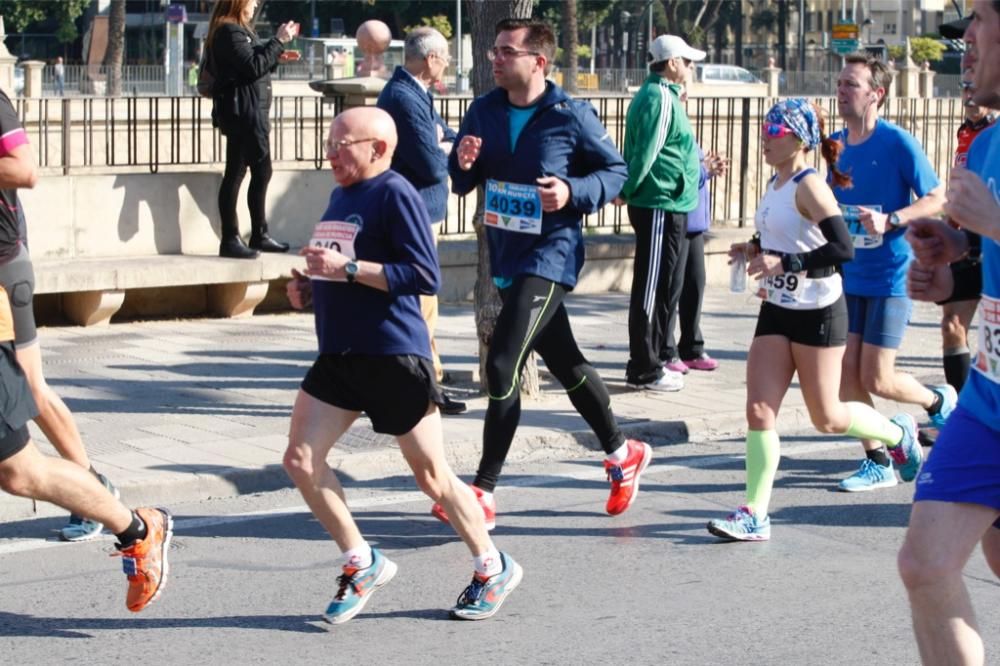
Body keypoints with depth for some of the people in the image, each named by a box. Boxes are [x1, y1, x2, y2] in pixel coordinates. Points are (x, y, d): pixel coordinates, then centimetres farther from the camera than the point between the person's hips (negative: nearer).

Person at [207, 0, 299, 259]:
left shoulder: (239, 30, 18)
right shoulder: (229, 31, -13)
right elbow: (253, 67, -21)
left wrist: (276, 58, 12)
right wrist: (278, 41, -17)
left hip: (252, 111, 11)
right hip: (241, 111, -11)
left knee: (261, 172, 15)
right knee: (235, 172, -8)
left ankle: (259, 235, 22)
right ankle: (230, 240, -7)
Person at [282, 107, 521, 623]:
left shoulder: (395, 194, -12)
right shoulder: (340, 196, 13)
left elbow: (424, 276, -20)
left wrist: (346, 269, -24)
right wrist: (310, 289, 6)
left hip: (394, 357, -8)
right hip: (339, 355, 8)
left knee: (430, 474, 2)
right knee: (301, 460, -3)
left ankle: (492, 568, 22)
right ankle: (362, 563, 12)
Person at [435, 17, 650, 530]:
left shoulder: (571, 117, -13)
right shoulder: (484, 111, 2)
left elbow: (616, 170, -4)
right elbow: (461, 181, 11)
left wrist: (574, 192, -21)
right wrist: (463, 164, -13)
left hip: (547, 257, -7)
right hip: (504, 257, 7)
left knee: (502, 366, -15)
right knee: (565, 365, 19)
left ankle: (484, 490, -6)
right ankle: (622, 453, 38)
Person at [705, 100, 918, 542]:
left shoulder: (809, 187, -17)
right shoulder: (776, 184, 8)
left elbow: (842, 249, -27)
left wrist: (783, 263, -30)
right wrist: (757, 250, 6)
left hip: (817, 314, -8)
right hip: (777, 311, 8)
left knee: (826, 418, 6)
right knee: (759, 410, -3)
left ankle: (898, 433, 34)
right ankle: (755, 514, -2)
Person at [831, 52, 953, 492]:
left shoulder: (897, 143, -14)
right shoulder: (836, 144, 5)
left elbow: (936, 198, -12)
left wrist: (890, 220, -24)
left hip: (890, 277, -6)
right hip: (849, 276, 6)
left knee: (876, 380, -6)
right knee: (846, 375, 2)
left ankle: (939, 401, 24)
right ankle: (877, 462, 15)